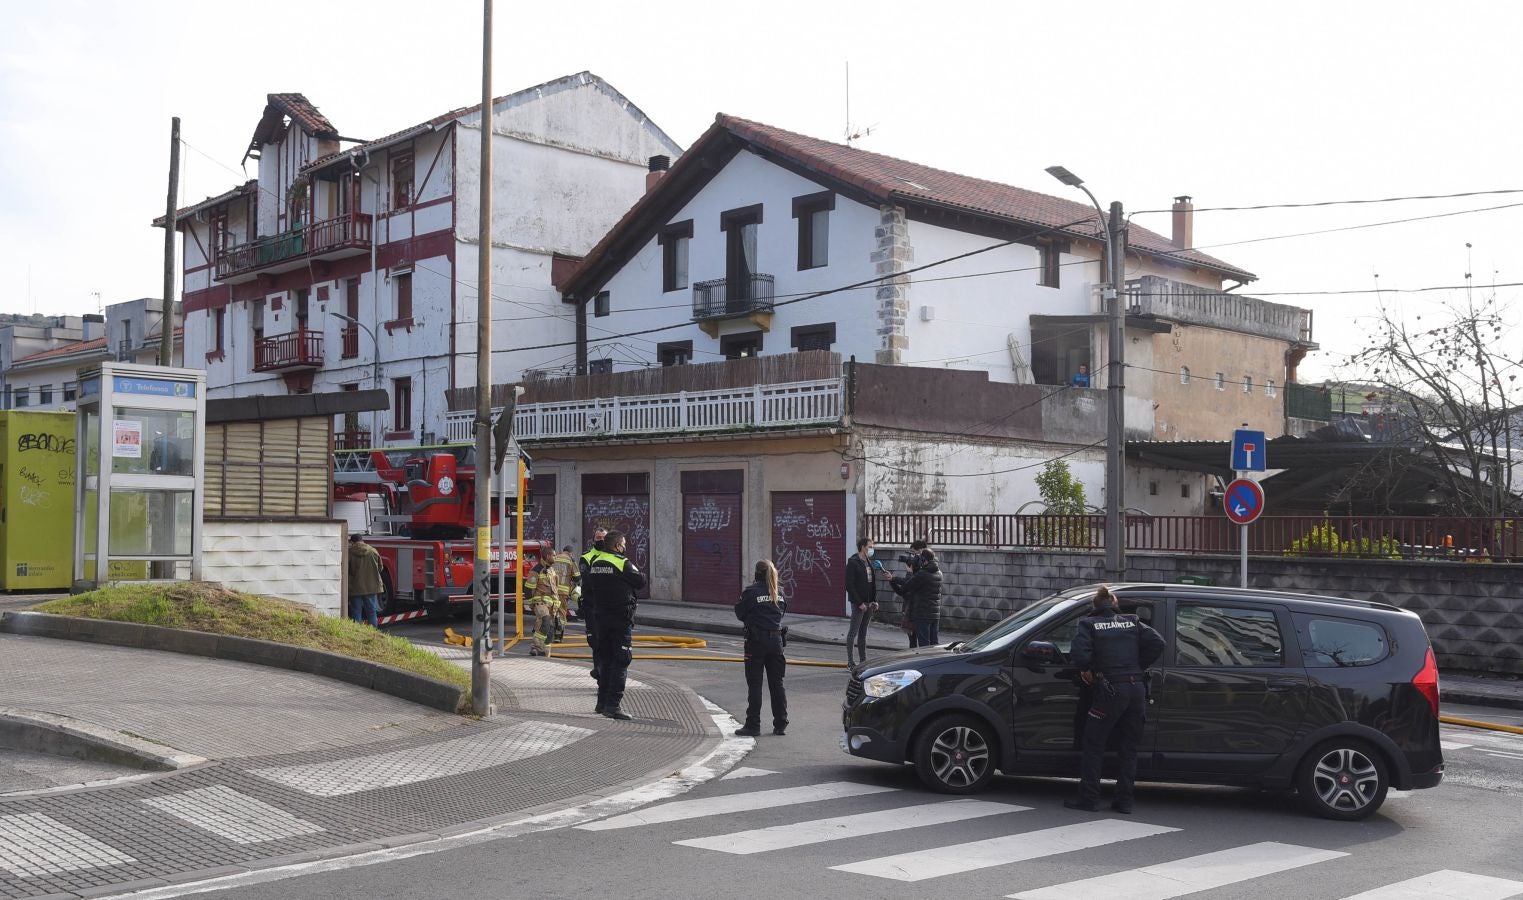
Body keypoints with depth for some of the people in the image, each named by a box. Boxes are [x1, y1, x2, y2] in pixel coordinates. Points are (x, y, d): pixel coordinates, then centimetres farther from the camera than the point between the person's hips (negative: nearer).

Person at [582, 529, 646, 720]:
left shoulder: (594, 563, 8)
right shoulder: (622, 563, -13)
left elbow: (586, 591, 11)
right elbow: (641, 582, -6)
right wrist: (634, 569, 11)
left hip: (599, 617, 7)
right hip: (621, 618, -7)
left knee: (605, 660, 17)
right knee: (620, 662, -5)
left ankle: (602, 701, 22)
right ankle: (613, 704, -11)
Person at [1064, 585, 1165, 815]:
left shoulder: (1089, 624, 1)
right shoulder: (1132, 622, 12)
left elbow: (1079, 654, -13)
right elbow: (1157, 642, 2)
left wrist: (1087, 670, 5)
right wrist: (1139, 667, 10)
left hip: (1110, 691, -4)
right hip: (1137, 690, 4)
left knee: (1094, 744, 6)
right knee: (1129, 746, 12)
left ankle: (1089, 799, 7)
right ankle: (1124, 800, 12)